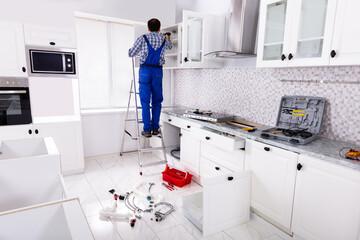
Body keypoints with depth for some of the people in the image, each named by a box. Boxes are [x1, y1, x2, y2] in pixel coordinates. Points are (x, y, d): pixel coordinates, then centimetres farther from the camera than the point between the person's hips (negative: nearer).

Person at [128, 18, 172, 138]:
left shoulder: (142, 38, 4)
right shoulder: (164, 40, 13)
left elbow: (131, 54, 8)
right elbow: (169, 46, 37)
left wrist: (132, 48, 32)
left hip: (145, 71, -2)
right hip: (158, 71, 2)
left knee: (145, 101, -1)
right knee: (156, 101, 9)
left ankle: (147, 129, -2)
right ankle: (155, 128, 9)